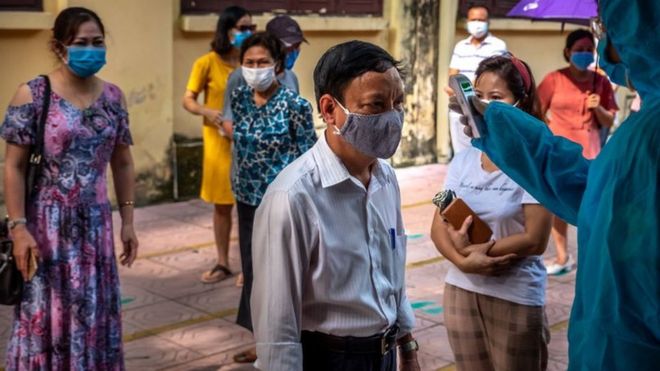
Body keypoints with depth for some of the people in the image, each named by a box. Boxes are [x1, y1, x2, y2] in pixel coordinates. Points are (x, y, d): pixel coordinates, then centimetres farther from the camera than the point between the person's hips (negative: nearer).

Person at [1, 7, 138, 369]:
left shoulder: (112, 97, 5)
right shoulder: (32, 94, -8)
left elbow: (122, 163, 10)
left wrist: (128, 221, 8)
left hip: (95, 223, 4)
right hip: (47, 223, -4)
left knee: (95, 314, 11)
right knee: (46, 315, 5)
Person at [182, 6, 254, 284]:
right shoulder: (208, 63, -5)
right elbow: (188, 100, -1)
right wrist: (207, 112, -21)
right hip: (219, 142, 0)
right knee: (222, 205, 10)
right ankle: (223, 263, 24)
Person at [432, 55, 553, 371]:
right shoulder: (462, 161, 2)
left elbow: (535, 240, -16)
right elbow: (439, 227, 0)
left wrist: (473, 248, -12)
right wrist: (463, 260, -17)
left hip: (516, 297, -4)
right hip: (461, 291, 5)